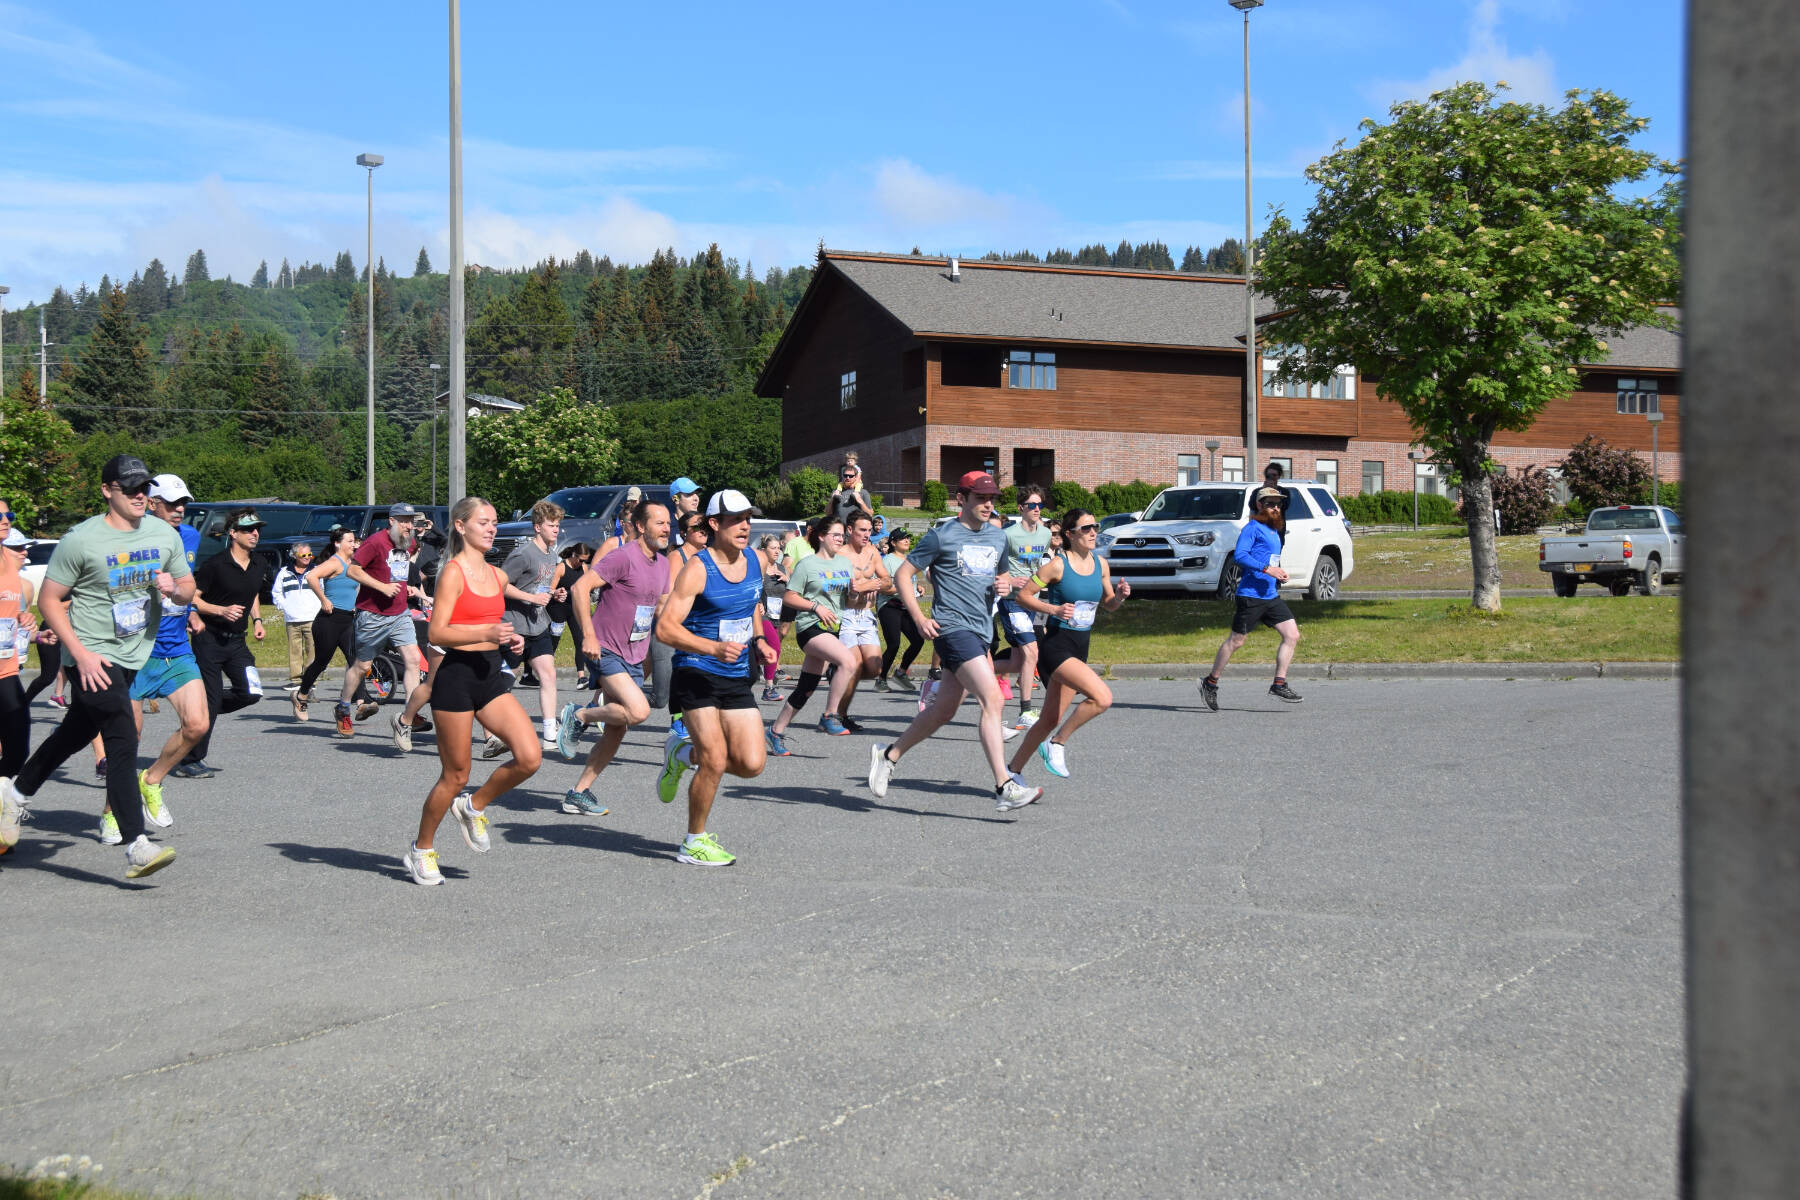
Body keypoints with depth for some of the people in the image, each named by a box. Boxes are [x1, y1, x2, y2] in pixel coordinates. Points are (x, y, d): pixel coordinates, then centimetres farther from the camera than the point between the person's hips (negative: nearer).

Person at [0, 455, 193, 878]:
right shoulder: (81, 540, -11)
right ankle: (136, 847, -16)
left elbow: (189, 588, 14)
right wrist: (82, 654, -17)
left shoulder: (165, 535, 4)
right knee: (123, 743, -15)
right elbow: (49, 600, -7)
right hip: (94, 656, -6)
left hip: (134, 654, 6)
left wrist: (174, 588, -11)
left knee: (76, 732, 20)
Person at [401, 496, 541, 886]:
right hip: (456, 676, -7)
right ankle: (421, 850, 23)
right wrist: (486, 632, -24)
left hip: (491, 675, 7)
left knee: (529, 757, -9)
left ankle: (473, 807, 16)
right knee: (455, 777, 2)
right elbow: (437, 633, -15)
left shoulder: (497, 576, 13)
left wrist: (511, 640, 7)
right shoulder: (453, 572, -9)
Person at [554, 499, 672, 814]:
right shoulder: (623, 557, -15)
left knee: (616, 733, 7)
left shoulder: (662, 563, 10)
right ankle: (579, 716, -2)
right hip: (606, 652, -8)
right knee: (638, 711, -25)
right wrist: (588, 636, -24)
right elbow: (580, 587, -20)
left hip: (634, 657, 8)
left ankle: (579, 793, 17)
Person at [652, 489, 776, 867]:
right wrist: (713, 647, -29)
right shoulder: (698, 569, -13)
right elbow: (665, 627, -17)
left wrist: (758, 640, 9)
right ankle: (695, 842, 10)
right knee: (716, 761, -11)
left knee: (751, 764, -3)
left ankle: (684, 753, 24)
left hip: (738, 679, 6)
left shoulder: (752, 561, 7)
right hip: (697, 676, -6)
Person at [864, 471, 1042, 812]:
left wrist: (1006, 584, 5)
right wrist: (919, 618, -10)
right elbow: (903, 574, 0)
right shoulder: (942, 537, -4)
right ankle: (1004, 787, -23)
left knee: (942, 711, 13)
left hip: (981, 631, 8)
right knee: (992, 698, -21)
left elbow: (1001, 574, 30)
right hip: (952, 628, -8)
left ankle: (888, 755, 32)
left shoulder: (998, 538, 15)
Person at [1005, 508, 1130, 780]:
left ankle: (1013, 769, 26)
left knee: (1051, 720, 11)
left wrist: (1120, 596, -4)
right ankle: (1057, 744, -6)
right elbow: (1023, 595, -7)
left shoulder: (1100, 564, 7)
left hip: (1079, 649, 7)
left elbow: (1108, 605, 18)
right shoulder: (1058, 565, -12)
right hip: (1056, 646, -7)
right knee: (1102, 697, -25)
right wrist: (1054, 609, -20)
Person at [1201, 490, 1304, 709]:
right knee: (1235, 641, -2)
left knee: (1292, 635, -2)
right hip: (1251, 595, -8)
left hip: (1271, 597, 8)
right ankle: (1210, 683, 12)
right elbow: (1240, 555, -20)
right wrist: (1267, 568, -25)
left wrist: (1280, 574, 12)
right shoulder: (1253, 528, -7)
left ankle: (1279, 685, 1)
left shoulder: (1274, 531, 20)